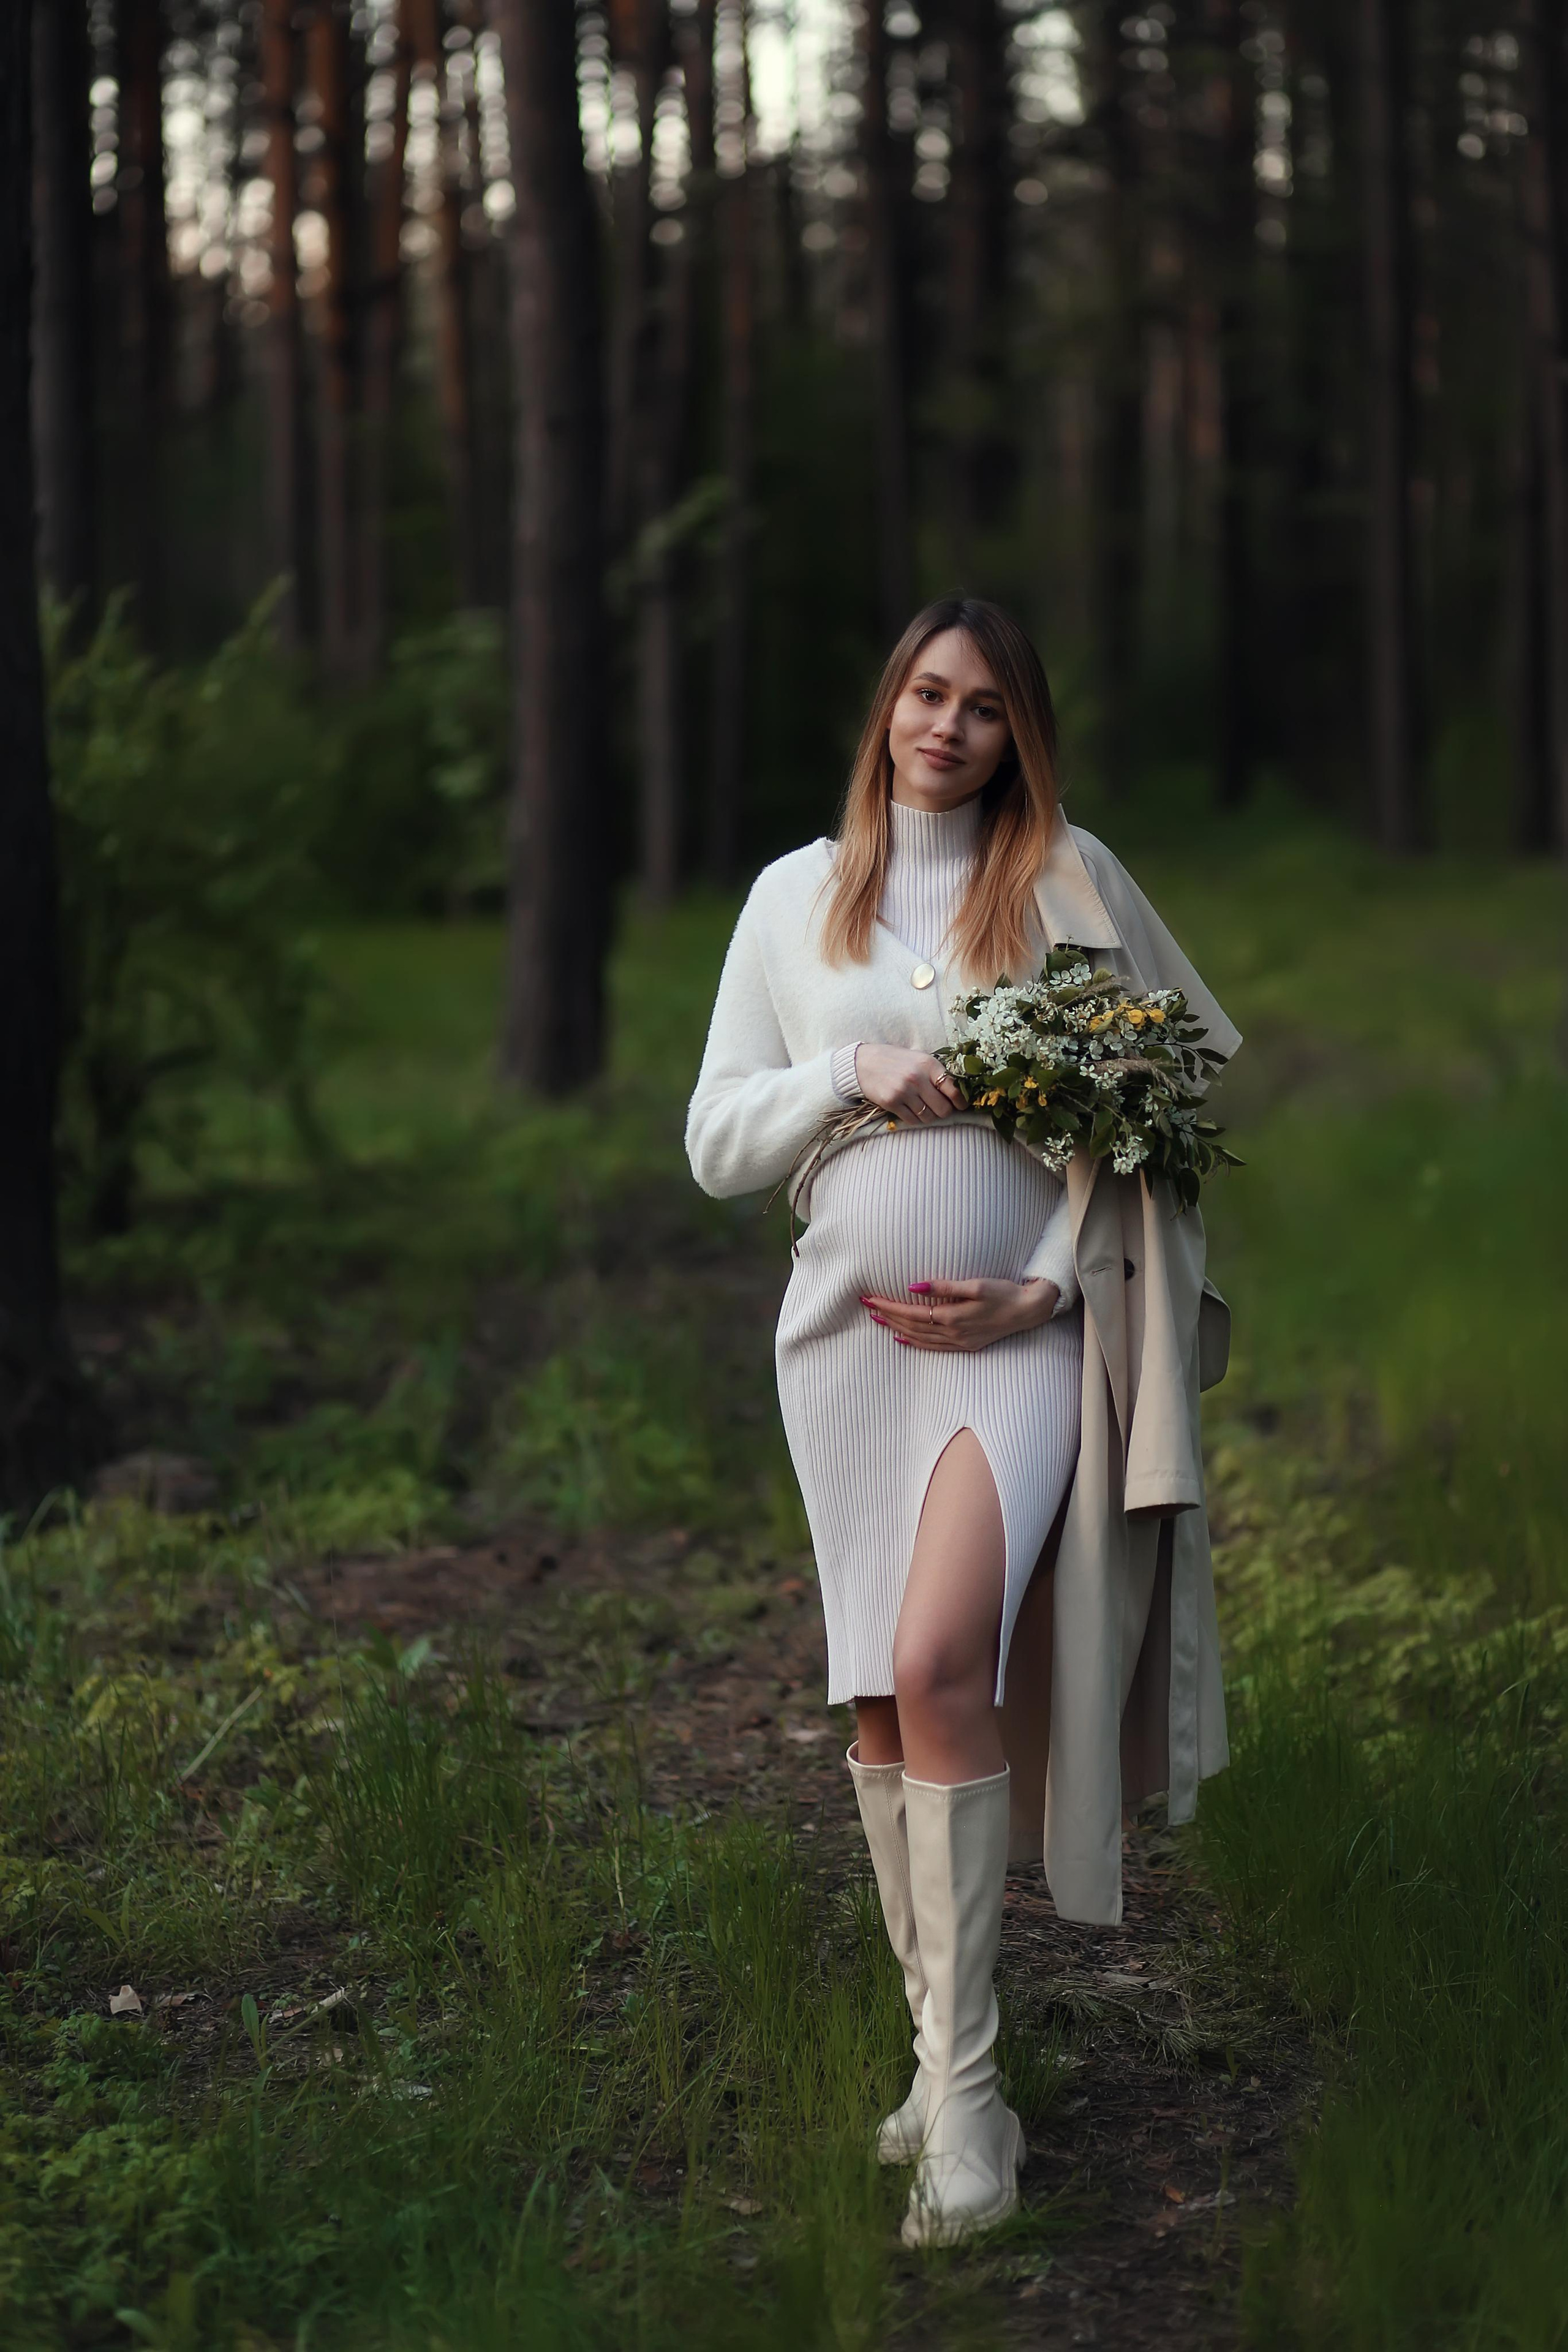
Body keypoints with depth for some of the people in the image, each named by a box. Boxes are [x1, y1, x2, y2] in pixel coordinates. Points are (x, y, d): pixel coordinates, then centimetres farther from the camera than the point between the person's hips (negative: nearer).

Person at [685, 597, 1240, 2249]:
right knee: (881, 1701, 4)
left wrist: (1045, 1288, -7)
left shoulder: (1071, 877, 4)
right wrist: (851, 1073, -9)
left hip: (1024, 1325, -3)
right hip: (849, 1325, 3)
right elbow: (715, 1144, 10)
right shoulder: (796, 896, 11)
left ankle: (962, 2081, -16)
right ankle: (940, 2047, 16)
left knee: (940, 1662, -21)